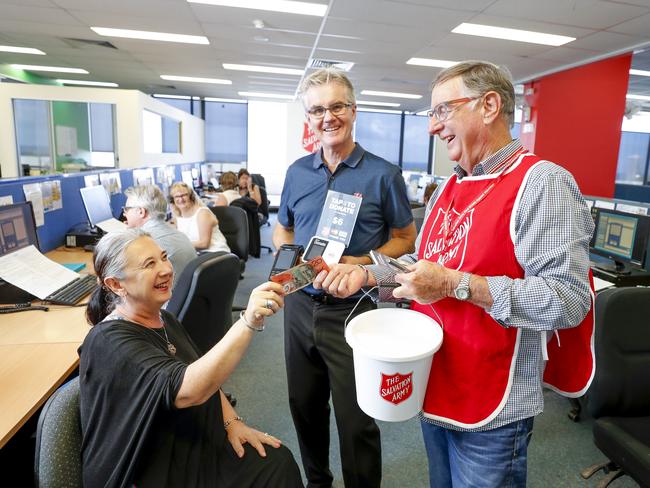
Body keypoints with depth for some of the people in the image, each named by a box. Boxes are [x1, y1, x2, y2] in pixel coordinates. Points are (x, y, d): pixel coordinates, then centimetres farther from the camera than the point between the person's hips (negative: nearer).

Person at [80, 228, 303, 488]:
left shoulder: (164, 319, 3)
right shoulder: (110, 341, -22)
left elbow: (206, 376, 12)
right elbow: (187, 390, -36)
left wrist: (232, 423, -2)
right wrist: (248, 322, -45)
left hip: (197, 445, 7)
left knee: (278, 461, -8)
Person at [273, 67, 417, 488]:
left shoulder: (383, 174, -7)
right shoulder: (297, 172, 5)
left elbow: (405, 237, -1)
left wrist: (362, 263, -18)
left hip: (351, 310, -4)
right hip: (300, 305, 5)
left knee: (356, 419, 8)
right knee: (304, 406, 20)